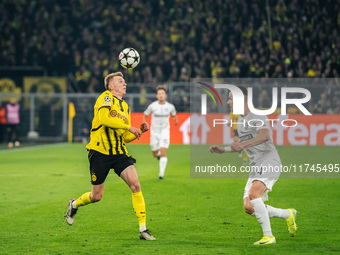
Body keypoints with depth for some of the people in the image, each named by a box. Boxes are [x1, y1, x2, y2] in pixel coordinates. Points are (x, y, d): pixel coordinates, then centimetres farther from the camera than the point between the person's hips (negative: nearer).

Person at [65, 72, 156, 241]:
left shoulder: (125, 107, 18)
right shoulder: (106, 97, -4)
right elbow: (104, 119, -23)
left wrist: (140, 131, 3)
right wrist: (128, 126, -18)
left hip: (119, 152, 6)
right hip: (100, 151, -6)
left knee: (135, 184, -16)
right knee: (96, 196, 3)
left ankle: (143, 229, -13)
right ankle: (74, 205, 38)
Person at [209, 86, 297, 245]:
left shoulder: (258, 116, -9)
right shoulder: (240, 120, 19)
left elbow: (265, 135, -30)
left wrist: (243, 144, -41)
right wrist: (223, 150, 22)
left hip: (269, 161, -9)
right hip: (256, 166, 9)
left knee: (253, 194, -30)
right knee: (249, 208, -1)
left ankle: (268, 236, -25)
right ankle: (287, 215, 19)